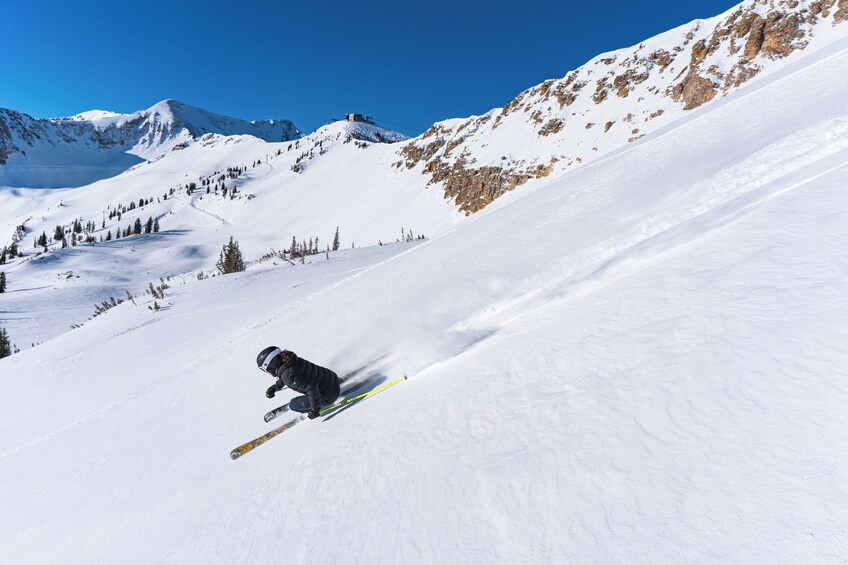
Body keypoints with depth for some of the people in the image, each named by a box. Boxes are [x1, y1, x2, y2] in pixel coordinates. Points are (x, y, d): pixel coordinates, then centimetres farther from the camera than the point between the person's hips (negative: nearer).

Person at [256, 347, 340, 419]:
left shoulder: (288, 376, -27)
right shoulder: (288, 360, -2)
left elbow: (311, 388, -30)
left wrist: (314, 409, -19)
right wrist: (275, 387, 15)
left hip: (329, 396, -8)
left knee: (293, 405, 6)